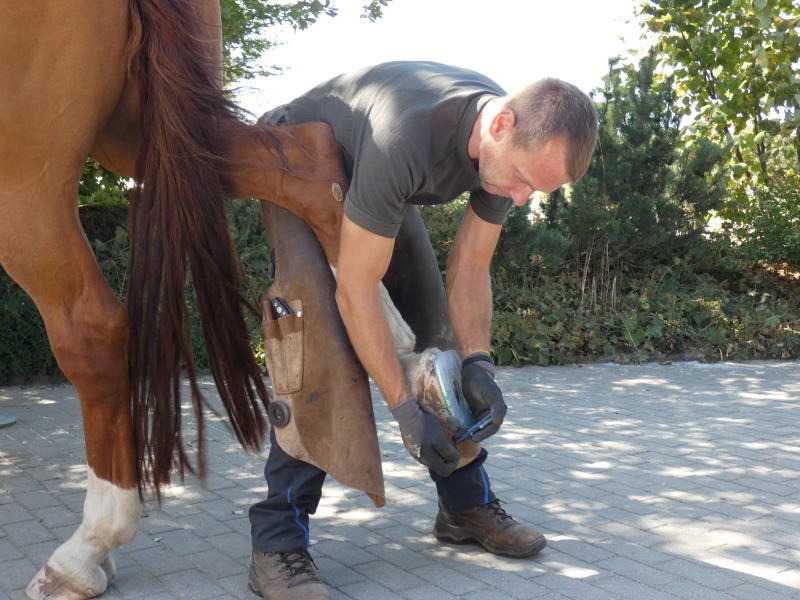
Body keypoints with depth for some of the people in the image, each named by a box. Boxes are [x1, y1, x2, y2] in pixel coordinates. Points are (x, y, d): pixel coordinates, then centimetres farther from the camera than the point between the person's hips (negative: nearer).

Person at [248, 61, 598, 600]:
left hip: (387, 187, 7)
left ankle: (467, 505, 11)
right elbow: (355, 289, -38)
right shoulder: (405, 137, -44)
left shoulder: (520, 146, -20)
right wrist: (405, 409, -34)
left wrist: (477, 363, -23)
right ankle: (278, 539, -18)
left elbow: (470, 263, -10)